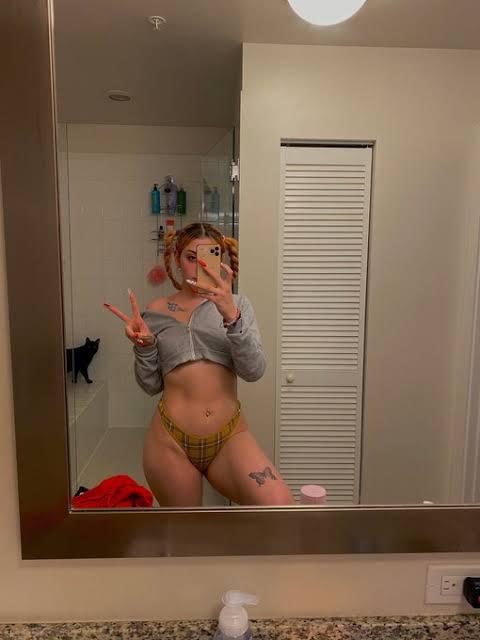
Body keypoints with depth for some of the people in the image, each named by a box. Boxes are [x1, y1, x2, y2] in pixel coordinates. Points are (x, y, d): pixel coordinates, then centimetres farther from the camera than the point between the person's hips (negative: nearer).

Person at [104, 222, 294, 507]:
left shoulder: (237, 305, 6)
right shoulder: (157, 311, 7)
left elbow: (254, 371, -9)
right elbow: (151, 385, 9)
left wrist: (231, 316, -23)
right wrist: (144, 344, -9)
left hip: (230, 437, 0)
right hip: (171, 440, 1)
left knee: (281, 507, -21)